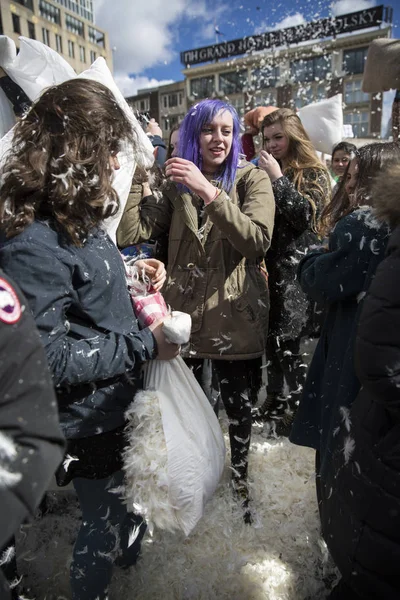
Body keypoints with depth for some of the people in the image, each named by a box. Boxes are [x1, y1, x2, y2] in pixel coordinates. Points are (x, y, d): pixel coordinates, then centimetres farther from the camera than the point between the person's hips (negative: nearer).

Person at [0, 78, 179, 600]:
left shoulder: (79, 218, 1)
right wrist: (143, 345, -23)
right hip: (91, 419, -9)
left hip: (125, 400, 9)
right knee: (106, 522, 17)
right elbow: (49, 357, -28)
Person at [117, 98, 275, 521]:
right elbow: (130, 234, -5)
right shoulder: (175, 183, 7)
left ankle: (240, 478, 40)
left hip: (233, 313, -2)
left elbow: (258, 240, -20)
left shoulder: (251, 179, -1)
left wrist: (210, 193, -26)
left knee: (237, 403, 13)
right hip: (184, 310, 2)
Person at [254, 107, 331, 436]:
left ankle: (296, 406, 13)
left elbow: (304, 215, -17)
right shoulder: (262, 173, 15)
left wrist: (278, 178, -16)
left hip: (296, 270, -5)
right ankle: (276, 398, 28)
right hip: (268, 266, 6)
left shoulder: (314, 174, 0)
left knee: (287, 339, -4)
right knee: (272, 335, 11)